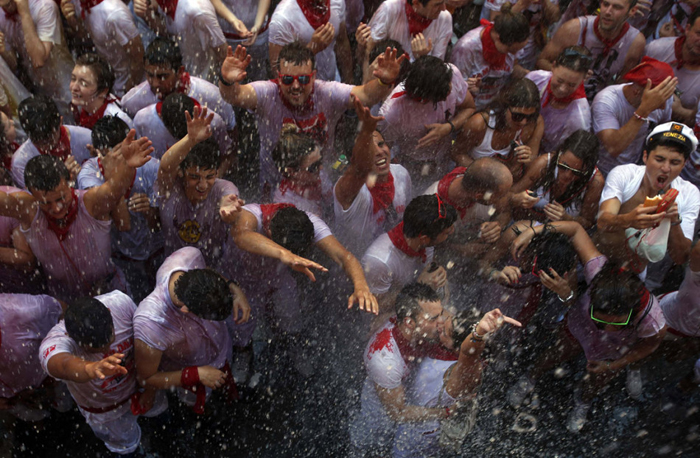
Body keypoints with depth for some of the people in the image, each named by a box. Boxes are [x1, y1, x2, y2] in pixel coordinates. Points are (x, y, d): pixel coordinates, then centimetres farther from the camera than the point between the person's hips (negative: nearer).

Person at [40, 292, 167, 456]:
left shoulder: (119, 301, -34)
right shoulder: (56, 342, -43)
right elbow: (63, 365, -67)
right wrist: (91, 369, -90)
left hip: (138, 380, 3)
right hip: (104, 407, -3)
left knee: (157, 408, 32)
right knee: (126, 444, 24)